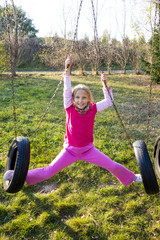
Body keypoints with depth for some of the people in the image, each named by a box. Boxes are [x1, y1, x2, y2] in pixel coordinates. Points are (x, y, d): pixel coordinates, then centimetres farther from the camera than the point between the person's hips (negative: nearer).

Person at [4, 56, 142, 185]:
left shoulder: (93, 109, -7)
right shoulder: (70, 109, -12)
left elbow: (109, 101, -5)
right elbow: (67, 90, -23)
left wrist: (105, 84, -15)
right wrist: (67, 70, -31)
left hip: (88, 150, 2)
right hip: (70, 150, -1)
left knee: (113, 166, 3)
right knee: (47, 172, -2)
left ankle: (131, 178, 33)